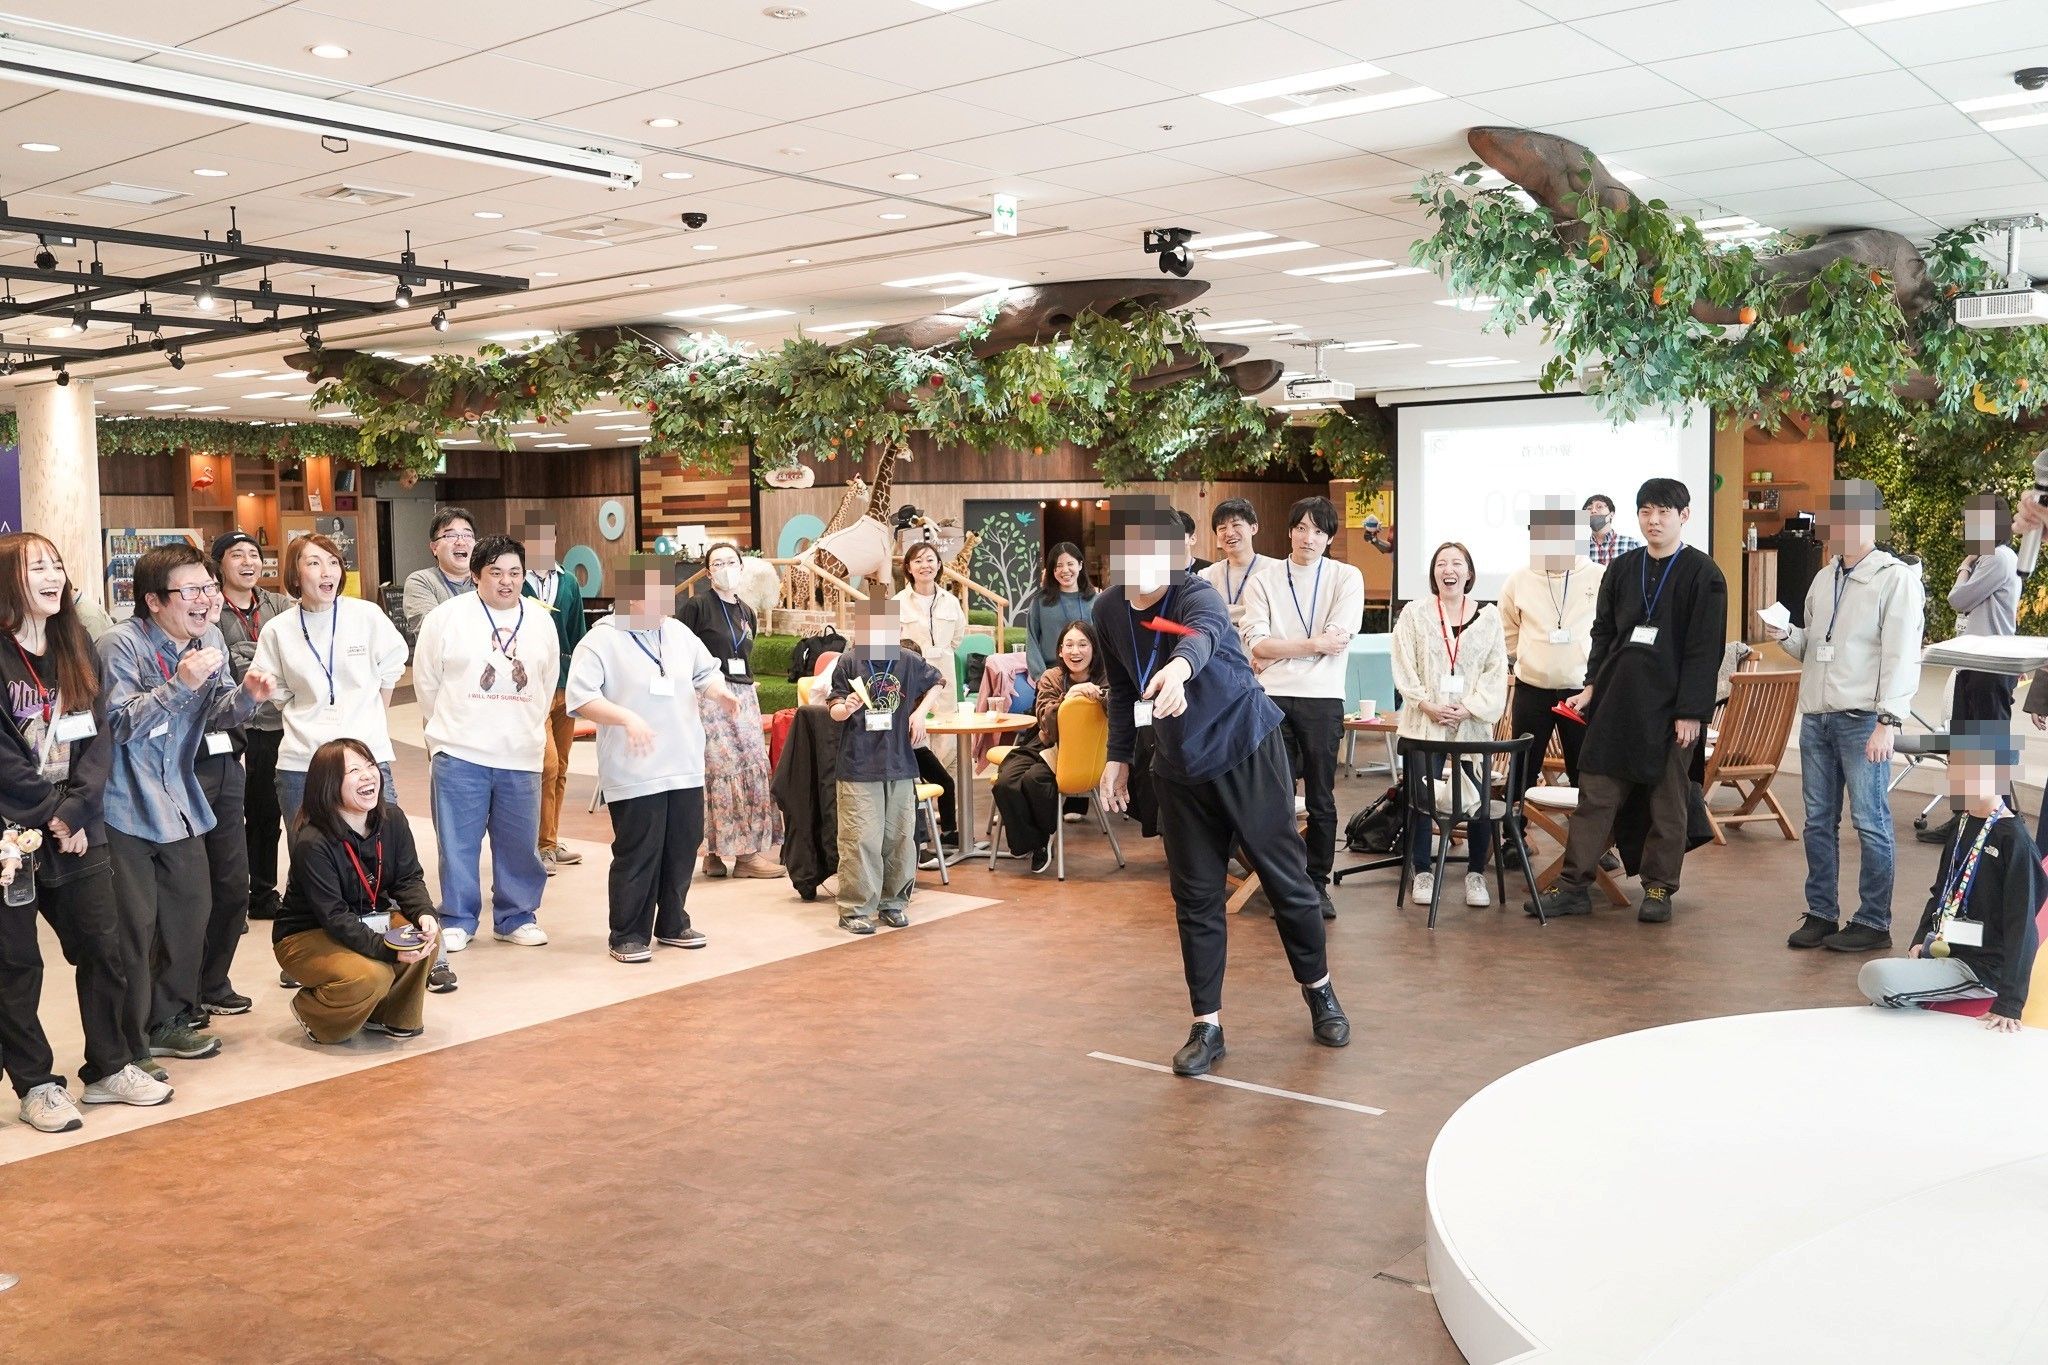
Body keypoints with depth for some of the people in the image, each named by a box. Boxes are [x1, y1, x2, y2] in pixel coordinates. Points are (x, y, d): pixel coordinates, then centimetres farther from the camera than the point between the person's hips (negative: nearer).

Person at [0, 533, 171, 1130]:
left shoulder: (76, 648, 9)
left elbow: (98, 739, 4)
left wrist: (75, 809, -9)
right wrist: (51, 813, -12)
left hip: (75, 831, 6)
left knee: (105, 949, 9)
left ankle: (108, 1068, 23)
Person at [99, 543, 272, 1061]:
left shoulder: (210, 640, 3)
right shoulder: (123, 644, -18)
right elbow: (121, 724, -22)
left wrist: (245, 696, -9)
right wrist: (180, 684, -31)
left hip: (180, 802, 7)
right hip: (127, 808, -7)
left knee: (189, 915, 14)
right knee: (134, 926, -2)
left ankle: (172, 1019, 30)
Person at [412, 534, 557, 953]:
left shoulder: (541, 621, 7)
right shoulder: (447, 617, -3)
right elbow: (426, 680, 5)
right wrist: (446, 729, 12)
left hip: (521, 756, 3)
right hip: (460, 753, -3)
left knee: (520, 842, 8)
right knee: (458, 840, 3)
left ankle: (516, 917, 21)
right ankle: (457, 919, 14)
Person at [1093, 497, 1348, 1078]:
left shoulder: (1196, 595, -21)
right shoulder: (1108, 609, -4)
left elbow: (1203, 633, -47)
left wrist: (1179, 668, -68)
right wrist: (1118, 757, 12)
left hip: (1246, 750, -4)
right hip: (1179, 765, 5)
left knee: (1285, 876, 4)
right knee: (1195, 896, 5)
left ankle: (1319, 989, 27)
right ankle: (1207, 1026, 13)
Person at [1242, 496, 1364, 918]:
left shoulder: (1347, 577, 4)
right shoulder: (1264, 581, 6)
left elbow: (1338, 639, -9)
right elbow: (1257, 644, -5)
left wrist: (1281, 647, -5)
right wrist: (1313, 644, -9)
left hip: (1323, 698, 0)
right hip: (1274, 697, 1)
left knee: (1321, 799, 7)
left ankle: (1317, 884, 17)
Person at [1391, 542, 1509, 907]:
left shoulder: (1488, 617, 7)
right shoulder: (1415, 613, 4)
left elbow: (1496, 672, 3)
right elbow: (1404, 668, 0)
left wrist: (1471, 708, -9)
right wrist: (1427, 705, -11)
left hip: (1473, 723, 1)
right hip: (1425, 722, -1)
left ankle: (1476, 873, 13)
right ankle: (1422, 871, 13)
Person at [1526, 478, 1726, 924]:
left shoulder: (1703, 575, -4)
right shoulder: (1621, 570, 11)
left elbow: (1704, 651, -8)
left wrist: (1691, 711, -12)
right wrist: (1593, 686, 6)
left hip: (1671, 707, -4)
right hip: (1616, 701, 4)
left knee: (1668, 803, 5)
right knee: (1595, 795, 3)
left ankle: (1659, 888, 17)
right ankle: (1574, 886, 6)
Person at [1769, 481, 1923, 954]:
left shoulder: (1896, 578, -5)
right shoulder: (1823, 579, 17)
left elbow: (1901, 656, -11)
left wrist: (1888, 721, -17)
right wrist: (1787, 635, 3)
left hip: (1862, 719, -7)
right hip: (1816, 717, 7)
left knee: (1870, 823, -1)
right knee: (1819, 821, 10)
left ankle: (1874, 923, 7)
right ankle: (1821, 915, 18)